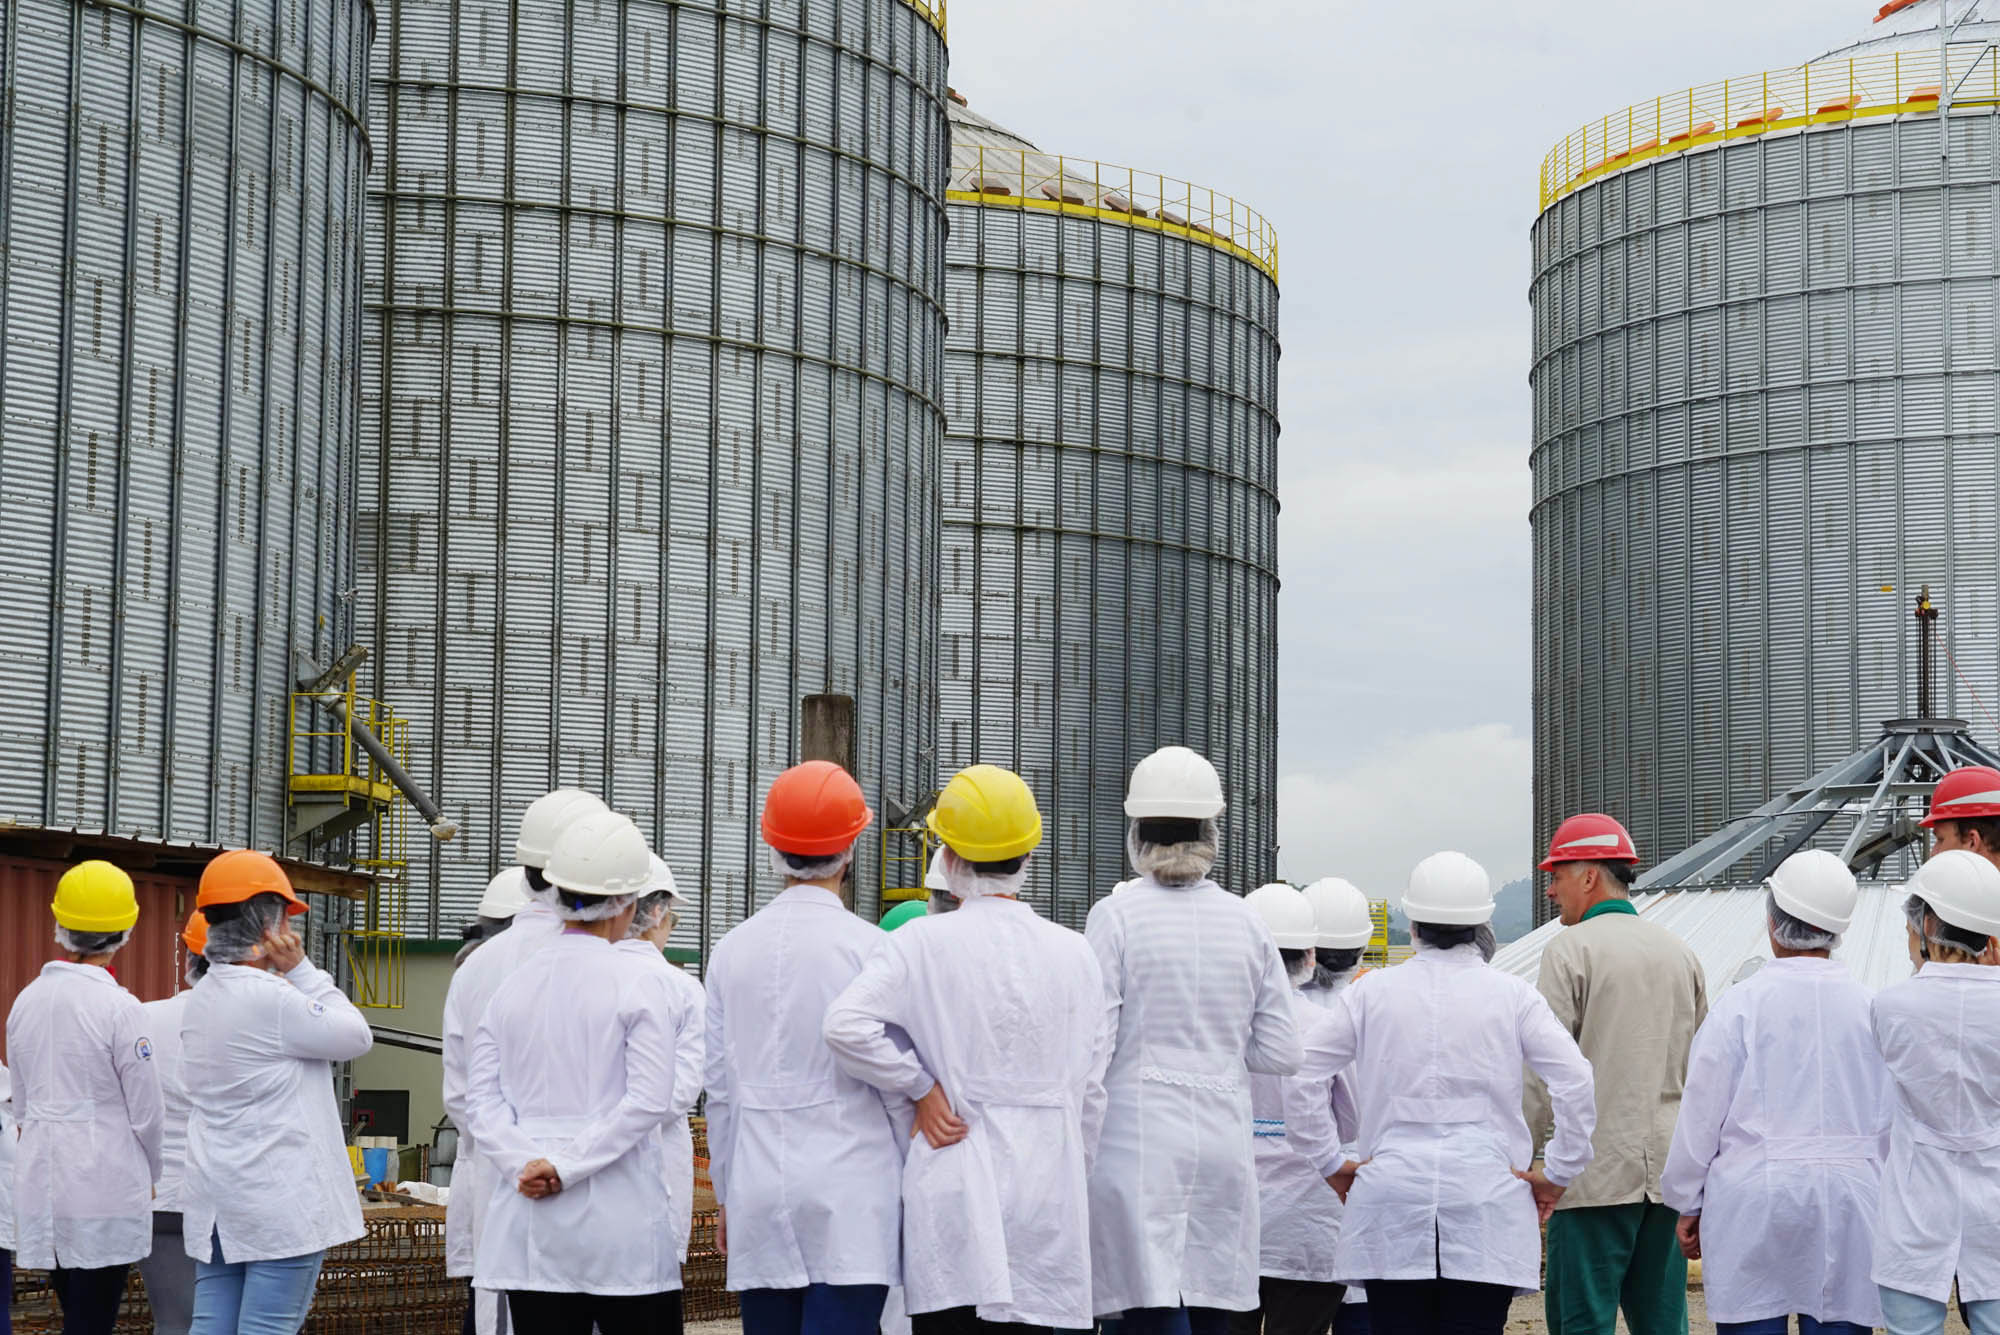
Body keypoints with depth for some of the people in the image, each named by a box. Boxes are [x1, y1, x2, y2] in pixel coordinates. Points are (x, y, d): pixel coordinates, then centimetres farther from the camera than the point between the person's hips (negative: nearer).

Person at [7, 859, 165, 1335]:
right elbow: (146, 1112, -8)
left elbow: (21, 1103, 14)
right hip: (105, 1194, -6)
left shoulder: (27, 1001, 6)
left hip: (41, 1188, 6)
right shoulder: (119, 1007, -12)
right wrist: (151, 1175, 10)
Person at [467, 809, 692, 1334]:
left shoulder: (512, 982, 8)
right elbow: (649, 1101, -13)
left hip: (529, 1224, 4)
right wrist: (569, 1166, -11)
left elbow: (481, 1097, 3)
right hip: (618, 1222, -4)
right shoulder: (640, 980, -5)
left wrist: (524, 1163, -7)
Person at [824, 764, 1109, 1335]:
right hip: (1048, 1197, 2)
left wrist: (921, 1086, -6)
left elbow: (847, 1024, -18)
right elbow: (1090, 1090, 9)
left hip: (954, 1192, -2)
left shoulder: (922, 943, -5)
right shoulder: (1074, 954, 5)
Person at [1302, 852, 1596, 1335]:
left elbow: (1300, 1072, 5)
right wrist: (1556, 1173, 3)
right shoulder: (1512, 995, 2)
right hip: (1486, 1204, -1)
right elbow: (1576, 1082, -6)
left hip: (1390, 1202, 1)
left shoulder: (1372, 991, 5)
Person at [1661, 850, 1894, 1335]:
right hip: (1848, 1200, 3)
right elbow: (1890, 1120, 10)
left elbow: (1701, 1114, -2)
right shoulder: (1869, 1007, 3)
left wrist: (1688, 1205, 9)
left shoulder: (1741, 1004, -6)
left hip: (1753, 1201, -3)